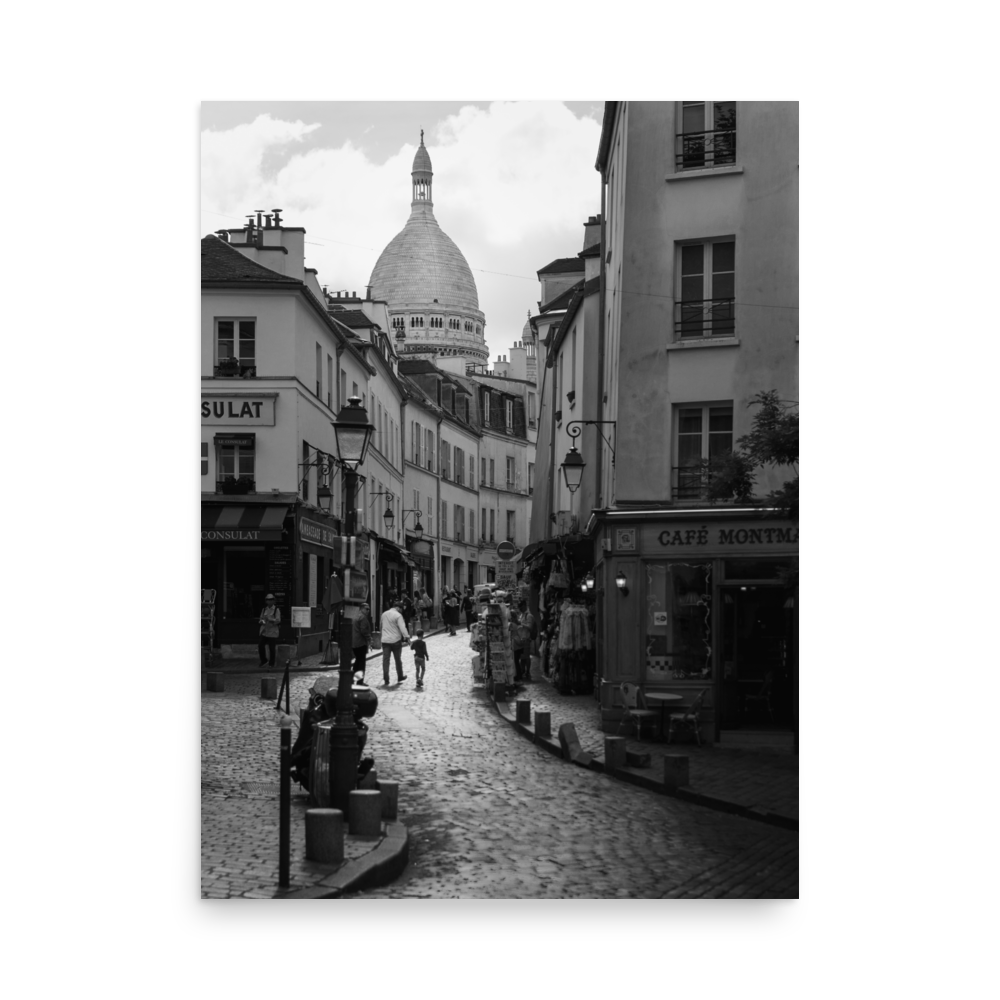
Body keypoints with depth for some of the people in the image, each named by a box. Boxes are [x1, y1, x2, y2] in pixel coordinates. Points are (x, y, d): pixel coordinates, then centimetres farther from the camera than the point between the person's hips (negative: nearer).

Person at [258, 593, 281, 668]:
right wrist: (262, 621, -4)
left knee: (271, 648, -1)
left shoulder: (276, 610, -2)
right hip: (264, 631, 4)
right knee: (260, 645, -5)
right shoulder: (264, 609, 12)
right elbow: (261, 618, 20)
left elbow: (278, 620, -9)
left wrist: (269, 619, -23)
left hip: (272, 632, -4)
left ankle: (271, 664, 12)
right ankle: (263, 661, 13)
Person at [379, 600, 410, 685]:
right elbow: (402, 628, -22)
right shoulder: (398, 615, -11)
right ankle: (400, 677, 24)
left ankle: (386, 680, -5)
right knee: (398, 659, 12)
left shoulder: (384, 614, 10)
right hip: (395, 640, -4)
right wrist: (407, 637, -24)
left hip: (385, 640, 4)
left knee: (385, 660, 1)